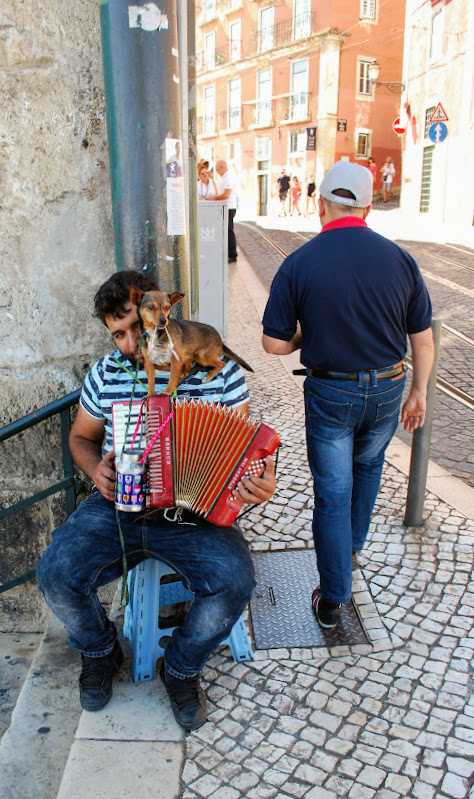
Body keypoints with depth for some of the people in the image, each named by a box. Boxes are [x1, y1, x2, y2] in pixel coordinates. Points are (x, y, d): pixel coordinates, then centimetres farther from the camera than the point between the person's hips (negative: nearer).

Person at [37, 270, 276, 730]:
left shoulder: (219, 370, -2)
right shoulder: (106, 374, 5)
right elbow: (81, 437, 18)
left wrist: (259, 484, -20)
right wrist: (94, 469, -4)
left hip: (196, 514, -2)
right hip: (117, 507, 2)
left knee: (233, 580, -26)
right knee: (56, 572, -20)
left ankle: (181, 668, 7)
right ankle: (100, 653, 15)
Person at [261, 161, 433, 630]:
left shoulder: (298, 264, -12)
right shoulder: (399, 258, -5)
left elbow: (274, 343, -11)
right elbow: (423, 337, 0)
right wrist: (419, 391, 12)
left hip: (330, 394, -3)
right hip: (387, 389, 3)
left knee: (332, 491, 8)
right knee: (368, 466, 29)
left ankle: (332, 599, 18)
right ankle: (352, 547, 49)